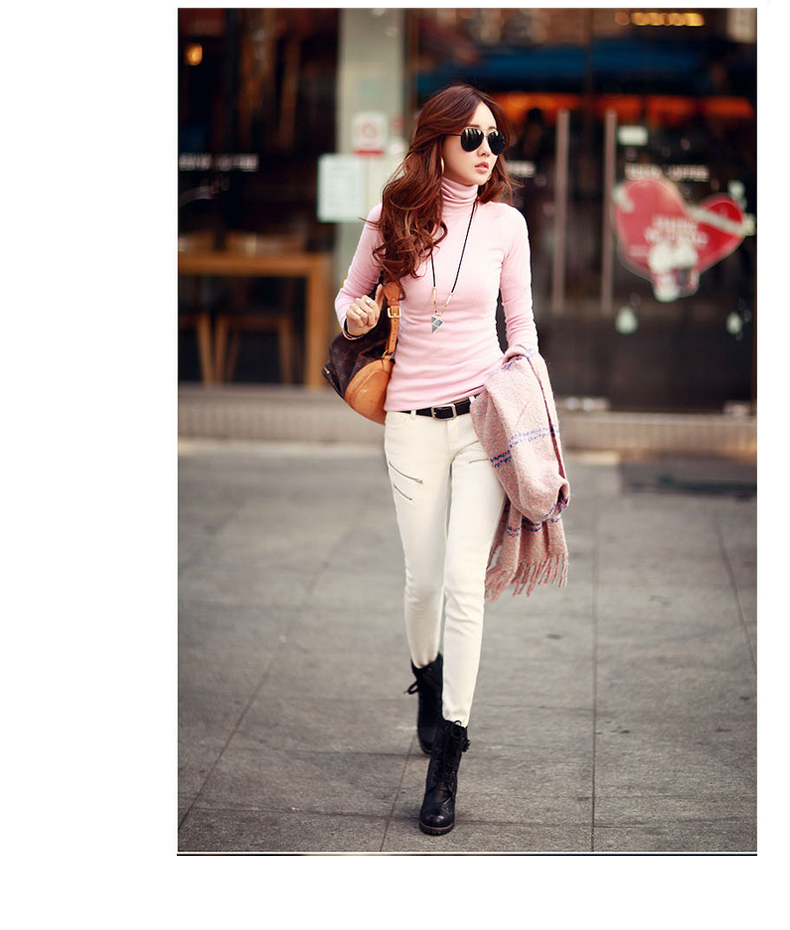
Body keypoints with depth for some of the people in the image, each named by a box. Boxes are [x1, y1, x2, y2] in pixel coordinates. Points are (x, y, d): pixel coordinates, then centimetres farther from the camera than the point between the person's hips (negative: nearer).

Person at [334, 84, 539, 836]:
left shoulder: (505, 223, 2)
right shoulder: (392, 219, 0)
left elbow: (520, 319, 13)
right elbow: (349, 294, 14)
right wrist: (352, 316, -8)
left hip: (484, 415, 0)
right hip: (413, 422, 1)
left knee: (464, 583, -9)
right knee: (424, 580, 6)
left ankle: (446, 759, -1)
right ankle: (426, 677, 42)